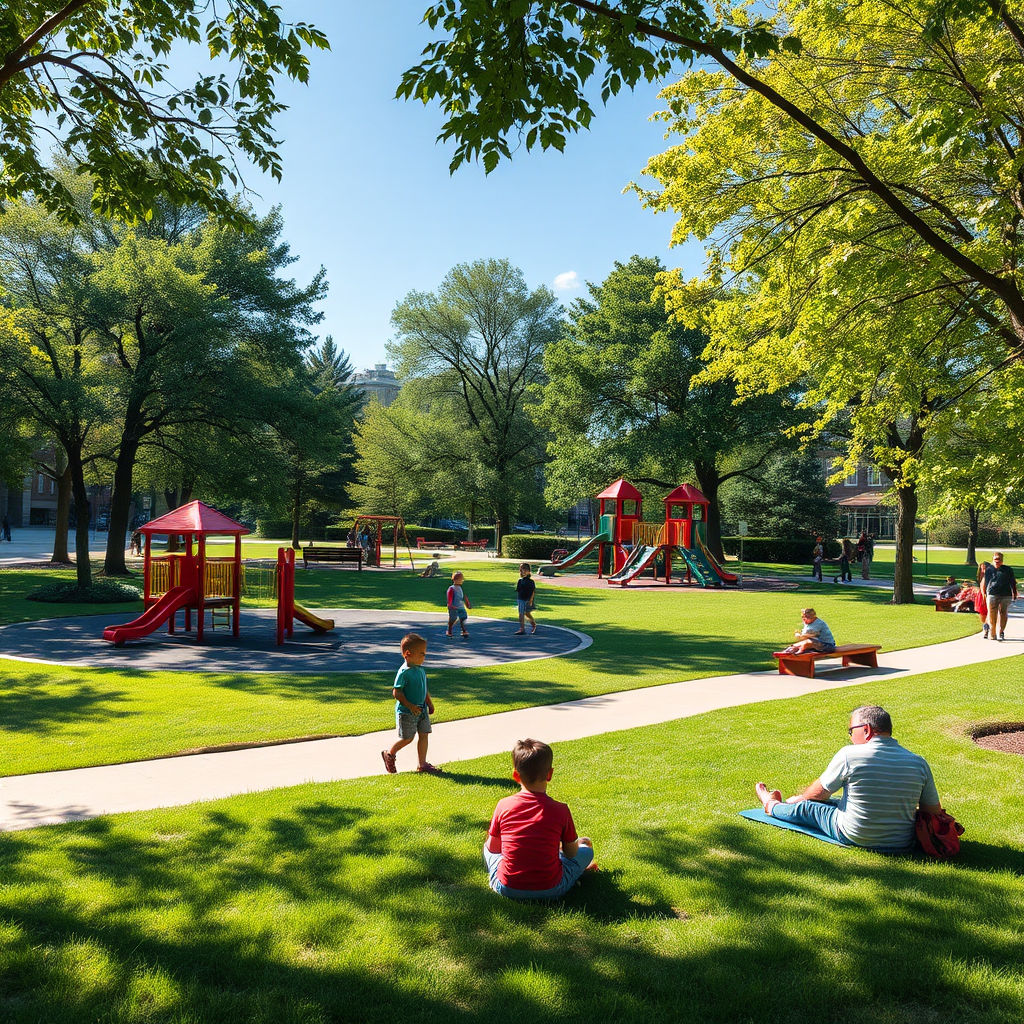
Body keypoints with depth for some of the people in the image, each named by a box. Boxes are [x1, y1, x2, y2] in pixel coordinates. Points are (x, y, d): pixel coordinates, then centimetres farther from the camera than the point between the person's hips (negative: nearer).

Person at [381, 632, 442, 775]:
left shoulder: (420, 670, 7)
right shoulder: (404, 672, -20)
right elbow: (396, 692, -21)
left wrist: (429, 703, 17)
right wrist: (410, 706, -23)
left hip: (422, 710, 8)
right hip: (406, 712, -8)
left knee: (424, 734, 6)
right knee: (407, 738, 2)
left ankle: (423, 764, 15)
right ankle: (389, 754, 28)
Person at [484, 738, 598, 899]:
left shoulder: (503, 806, -9)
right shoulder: (561, 810, -12)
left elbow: (493, 847, 4)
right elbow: (570, 853, 2)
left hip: (506, 888, 1)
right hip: (550, 890, -1)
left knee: (488, 847, 31)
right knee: (586, 847, 21)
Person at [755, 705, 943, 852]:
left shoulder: (849, 755, -17)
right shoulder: (919, 763, -8)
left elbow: (819, 793, -2)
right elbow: (935, 811, -1)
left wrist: (796, 799, 19)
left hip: (853, 837, -5)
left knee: (807, 807, 21)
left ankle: (772, 806, 51)